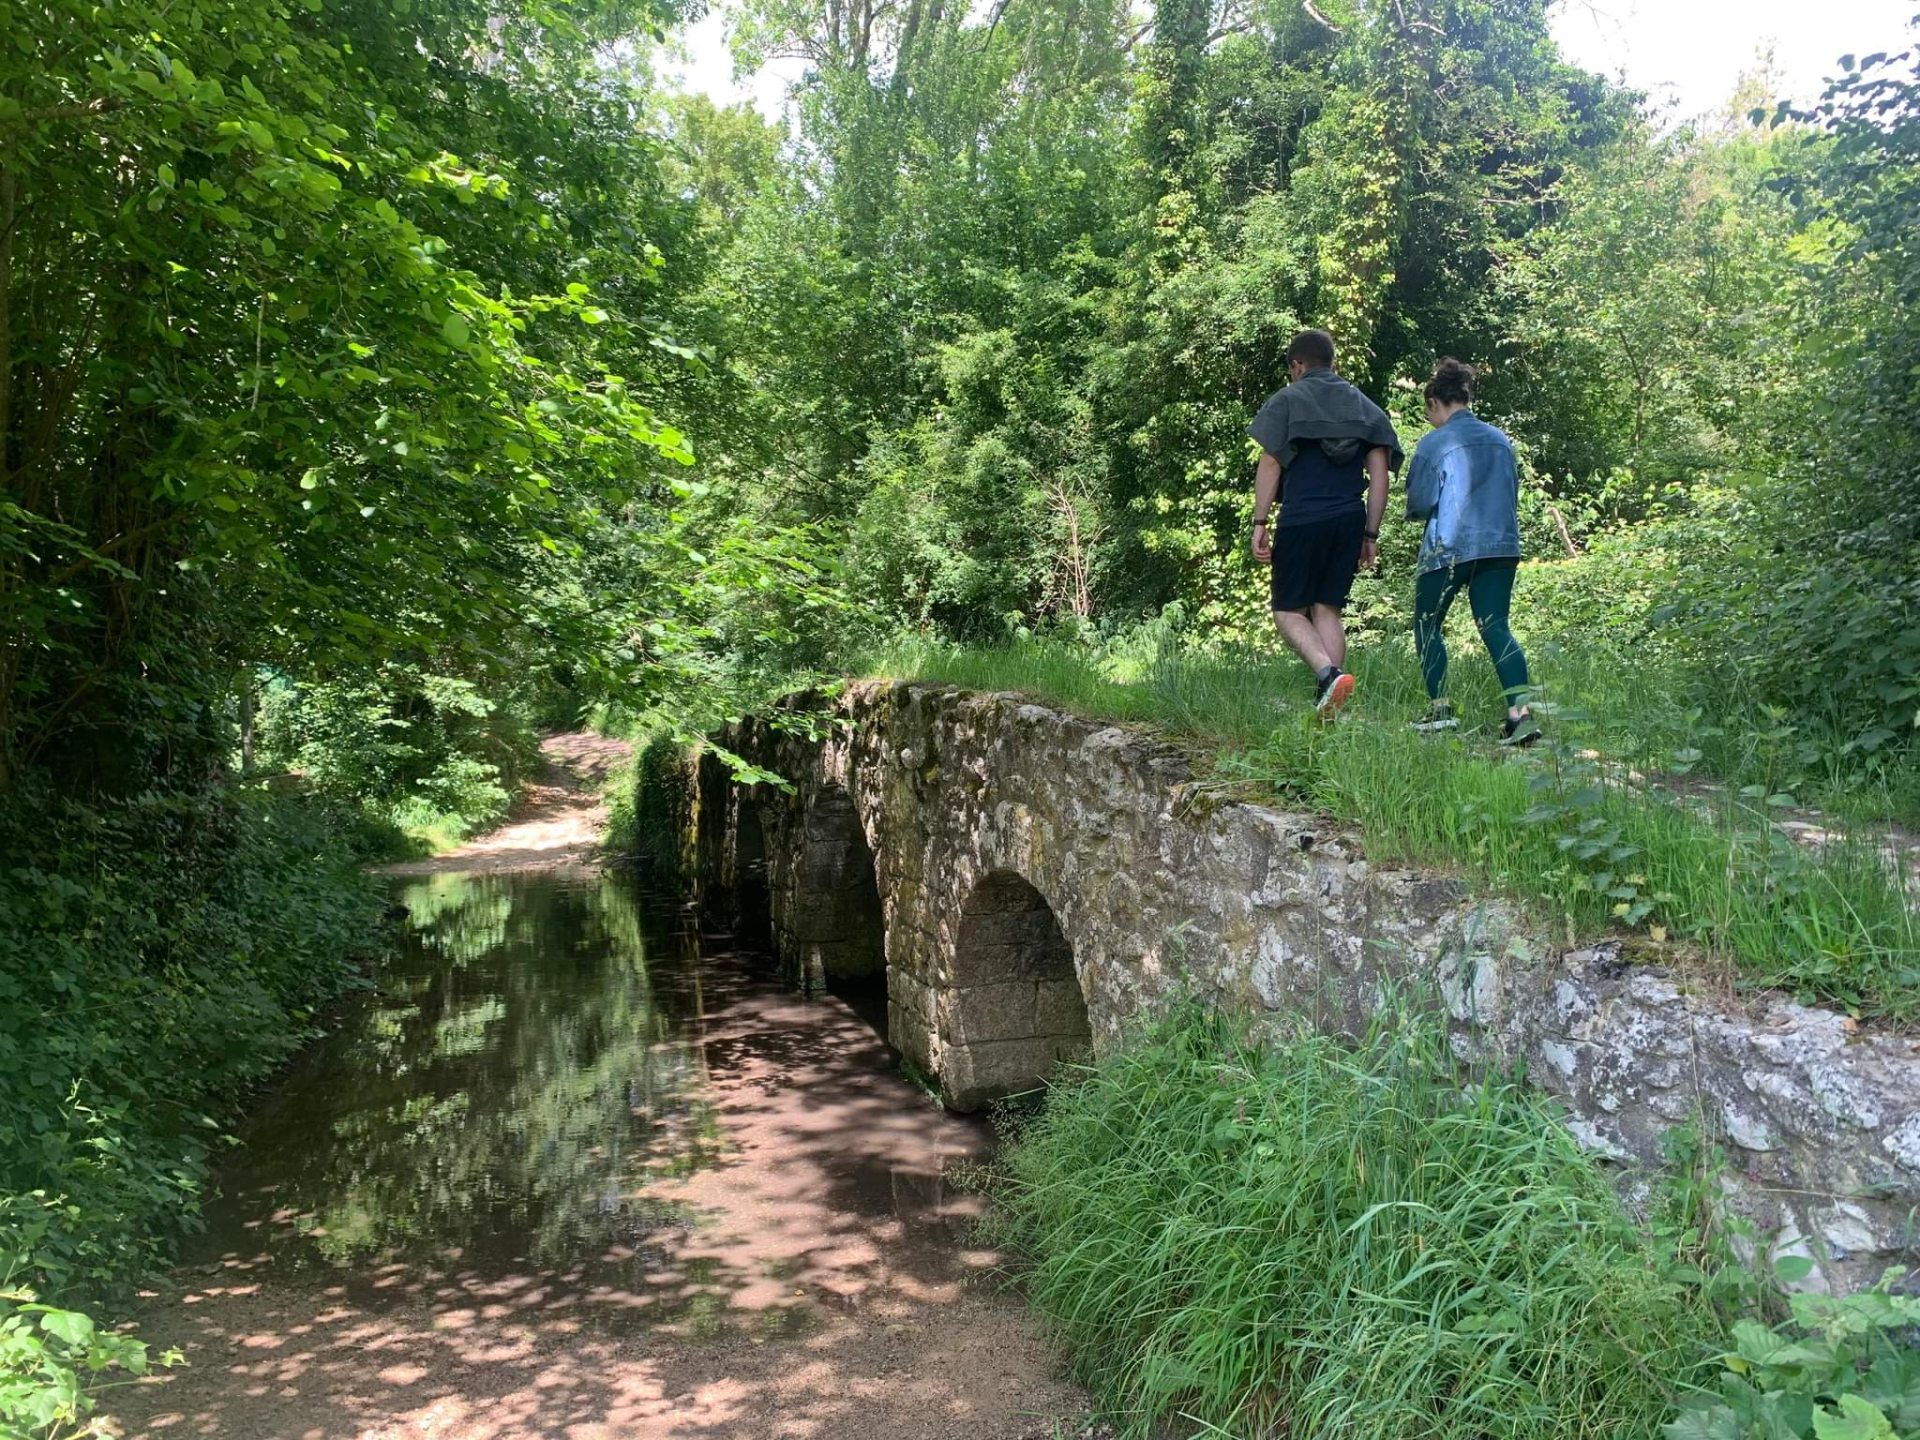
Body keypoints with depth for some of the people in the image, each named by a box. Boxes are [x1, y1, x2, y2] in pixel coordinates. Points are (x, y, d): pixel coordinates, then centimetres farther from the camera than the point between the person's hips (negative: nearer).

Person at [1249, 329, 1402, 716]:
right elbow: (1379, 476, 10)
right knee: (1327, 611, 10)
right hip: (1349, 522, 5)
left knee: (1288, 611, 3)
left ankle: (1328, 673, -23)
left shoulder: (1287, 401, 4)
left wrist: (1260, 524, -5)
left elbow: (1269, 466, -5)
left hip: (1301, 521, -4)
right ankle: (1326, 709, 5)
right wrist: (1371, 534, 12)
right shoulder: (1365, 407, 16)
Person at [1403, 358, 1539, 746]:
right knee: (1496, 627, 2)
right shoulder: (1501, 440, 11)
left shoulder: (1434, 443, -7)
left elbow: (1419, 503, -6)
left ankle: (1440, 708, 9)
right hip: (1501, 546, 5)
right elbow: (1512, 494, 19)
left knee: (1427, 626, 12)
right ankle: (1521, 711, -12)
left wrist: (1416, 510, 16)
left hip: (1449, 549, -5)